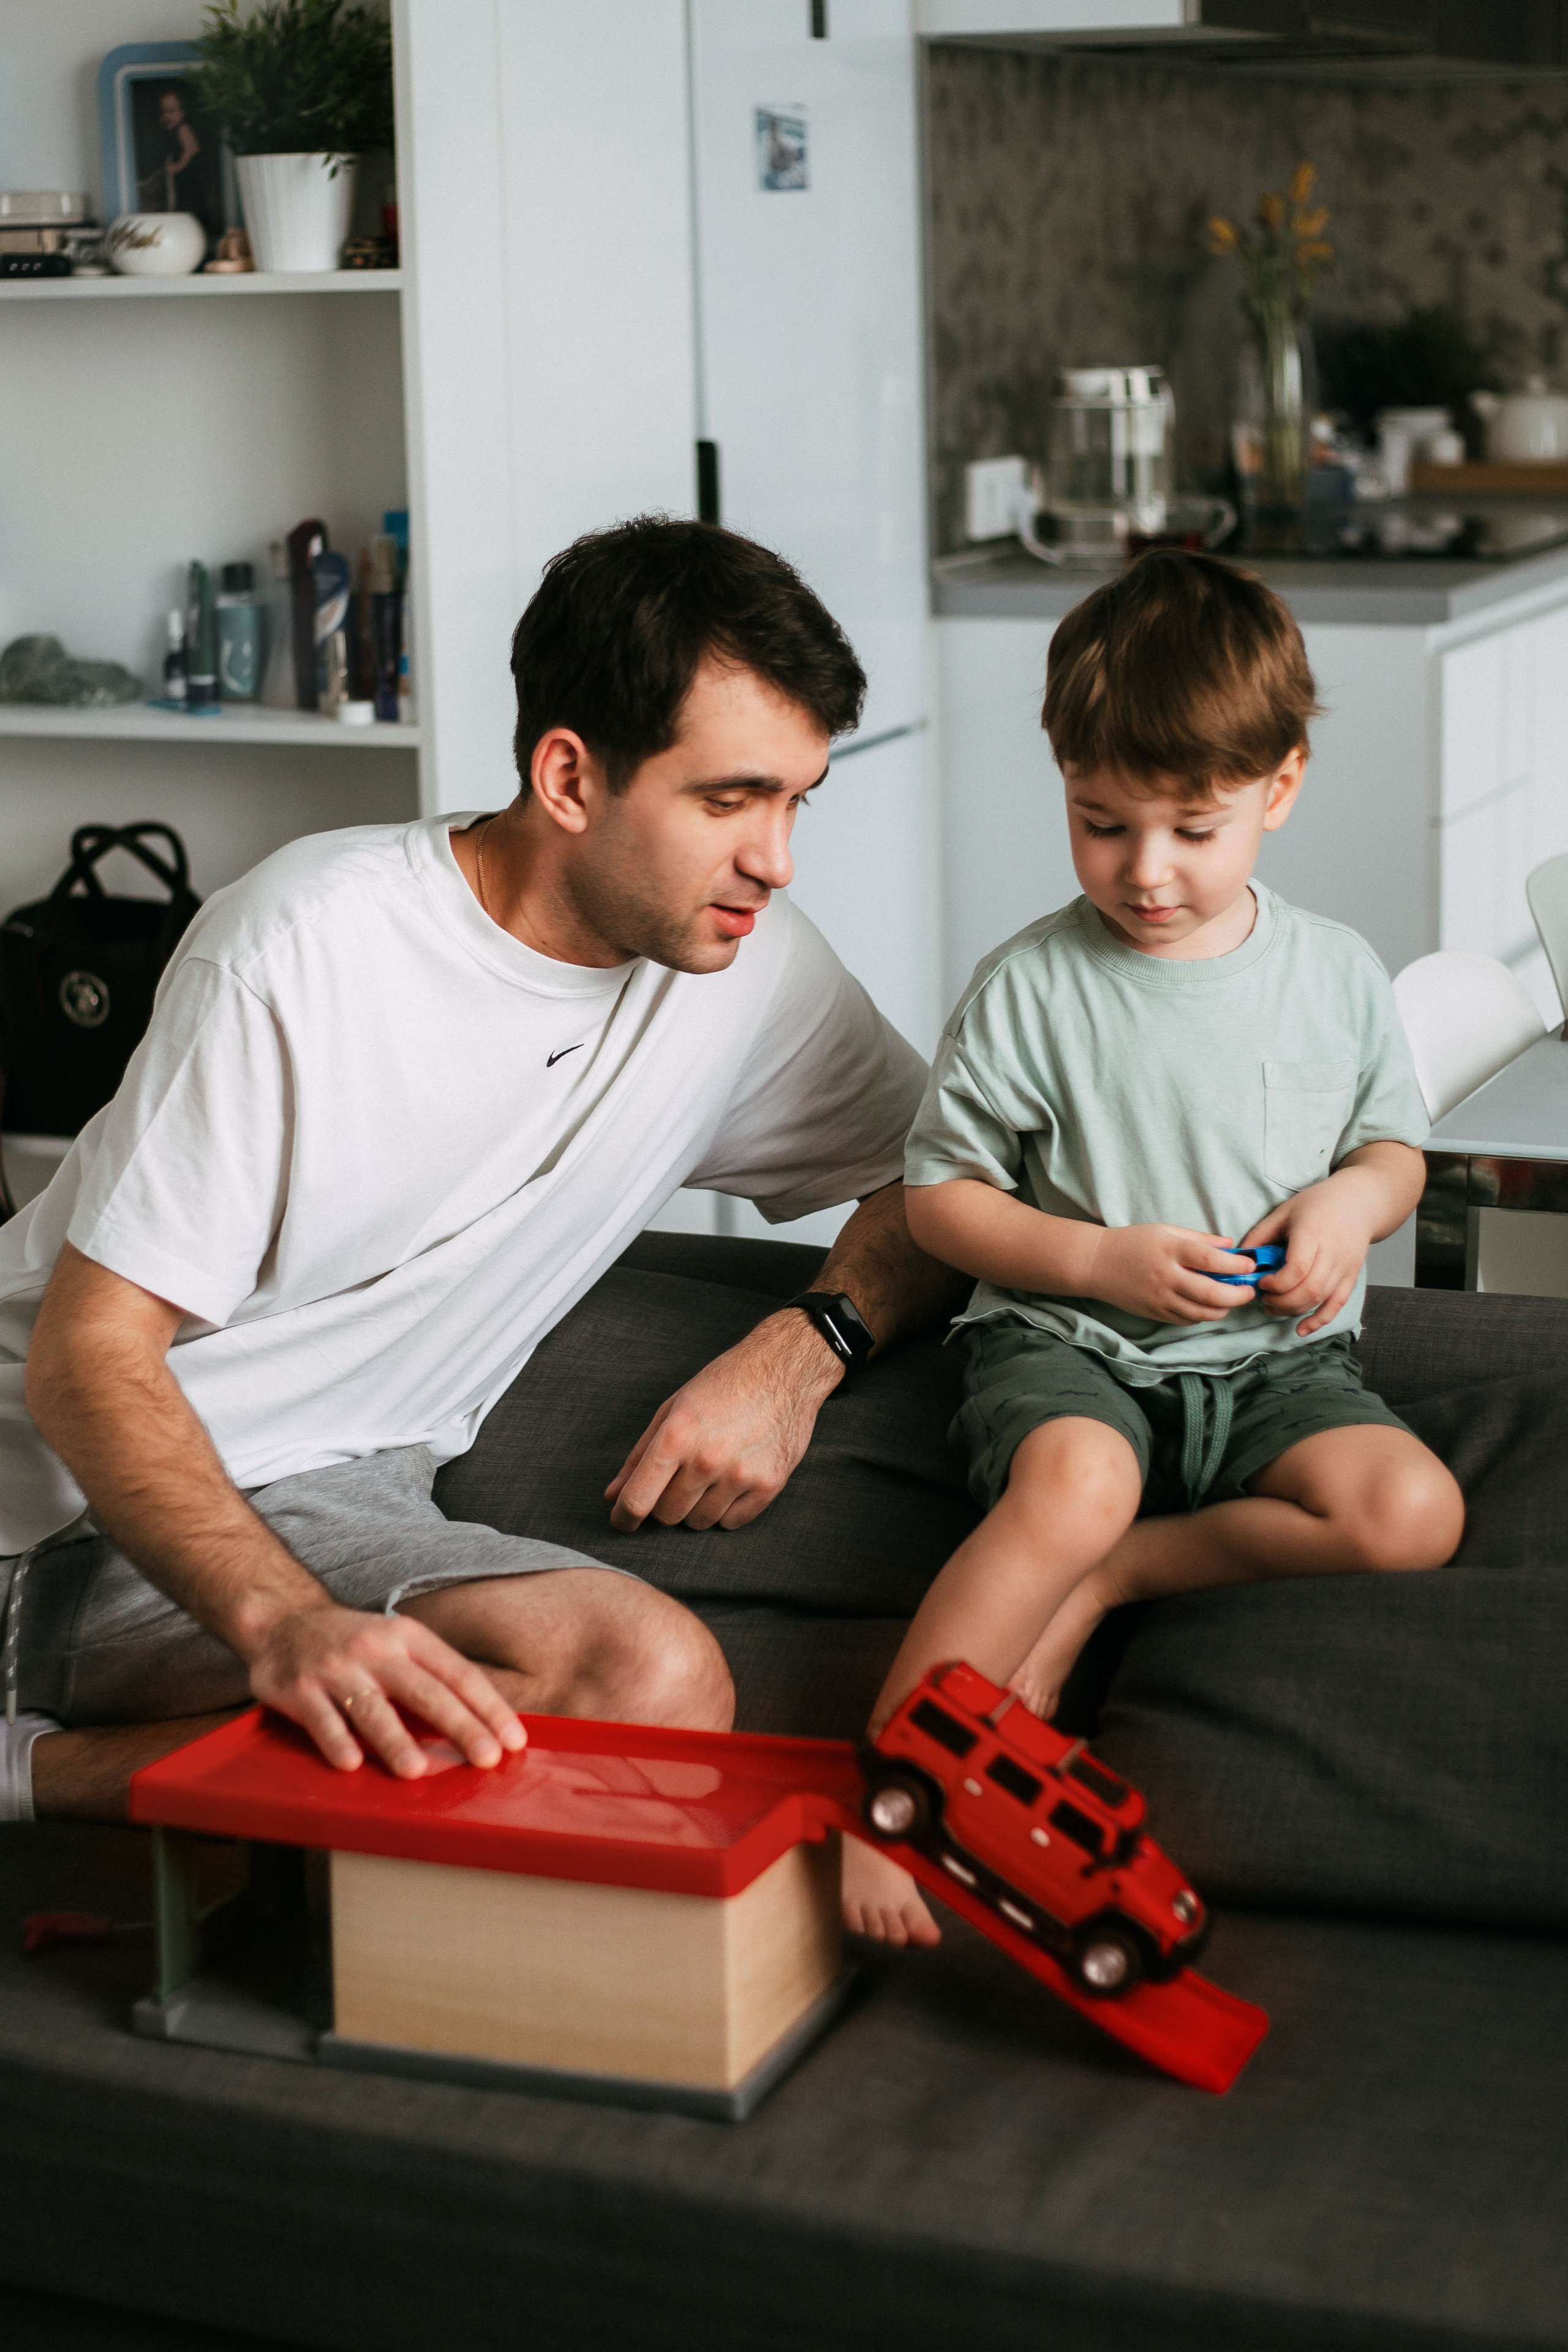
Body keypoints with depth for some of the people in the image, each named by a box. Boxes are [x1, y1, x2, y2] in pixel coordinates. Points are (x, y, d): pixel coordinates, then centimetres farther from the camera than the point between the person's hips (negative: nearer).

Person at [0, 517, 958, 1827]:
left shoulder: (744, 957, 1)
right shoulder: (309, 948, -16)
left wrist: (801, 1351, -10)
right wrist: (289, 1621, -36)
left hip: (349, 1499, 8)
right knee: (648, 1679, -28)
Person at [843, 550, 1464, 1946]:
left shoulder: (1337, 976, 4)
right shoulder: (1032, 989, -5)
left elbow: (1397, 1144, 18)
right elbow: (939, 1197, 1)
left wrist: (1354, 1201, -6)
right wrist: (1098, 1262, -13)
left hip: (1270, 1359, 4)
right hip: (1068, 1346, -3)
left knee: (1413, 1513, -24)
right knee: (1074, 1484, -37)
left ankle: (1099, 1585, -12)